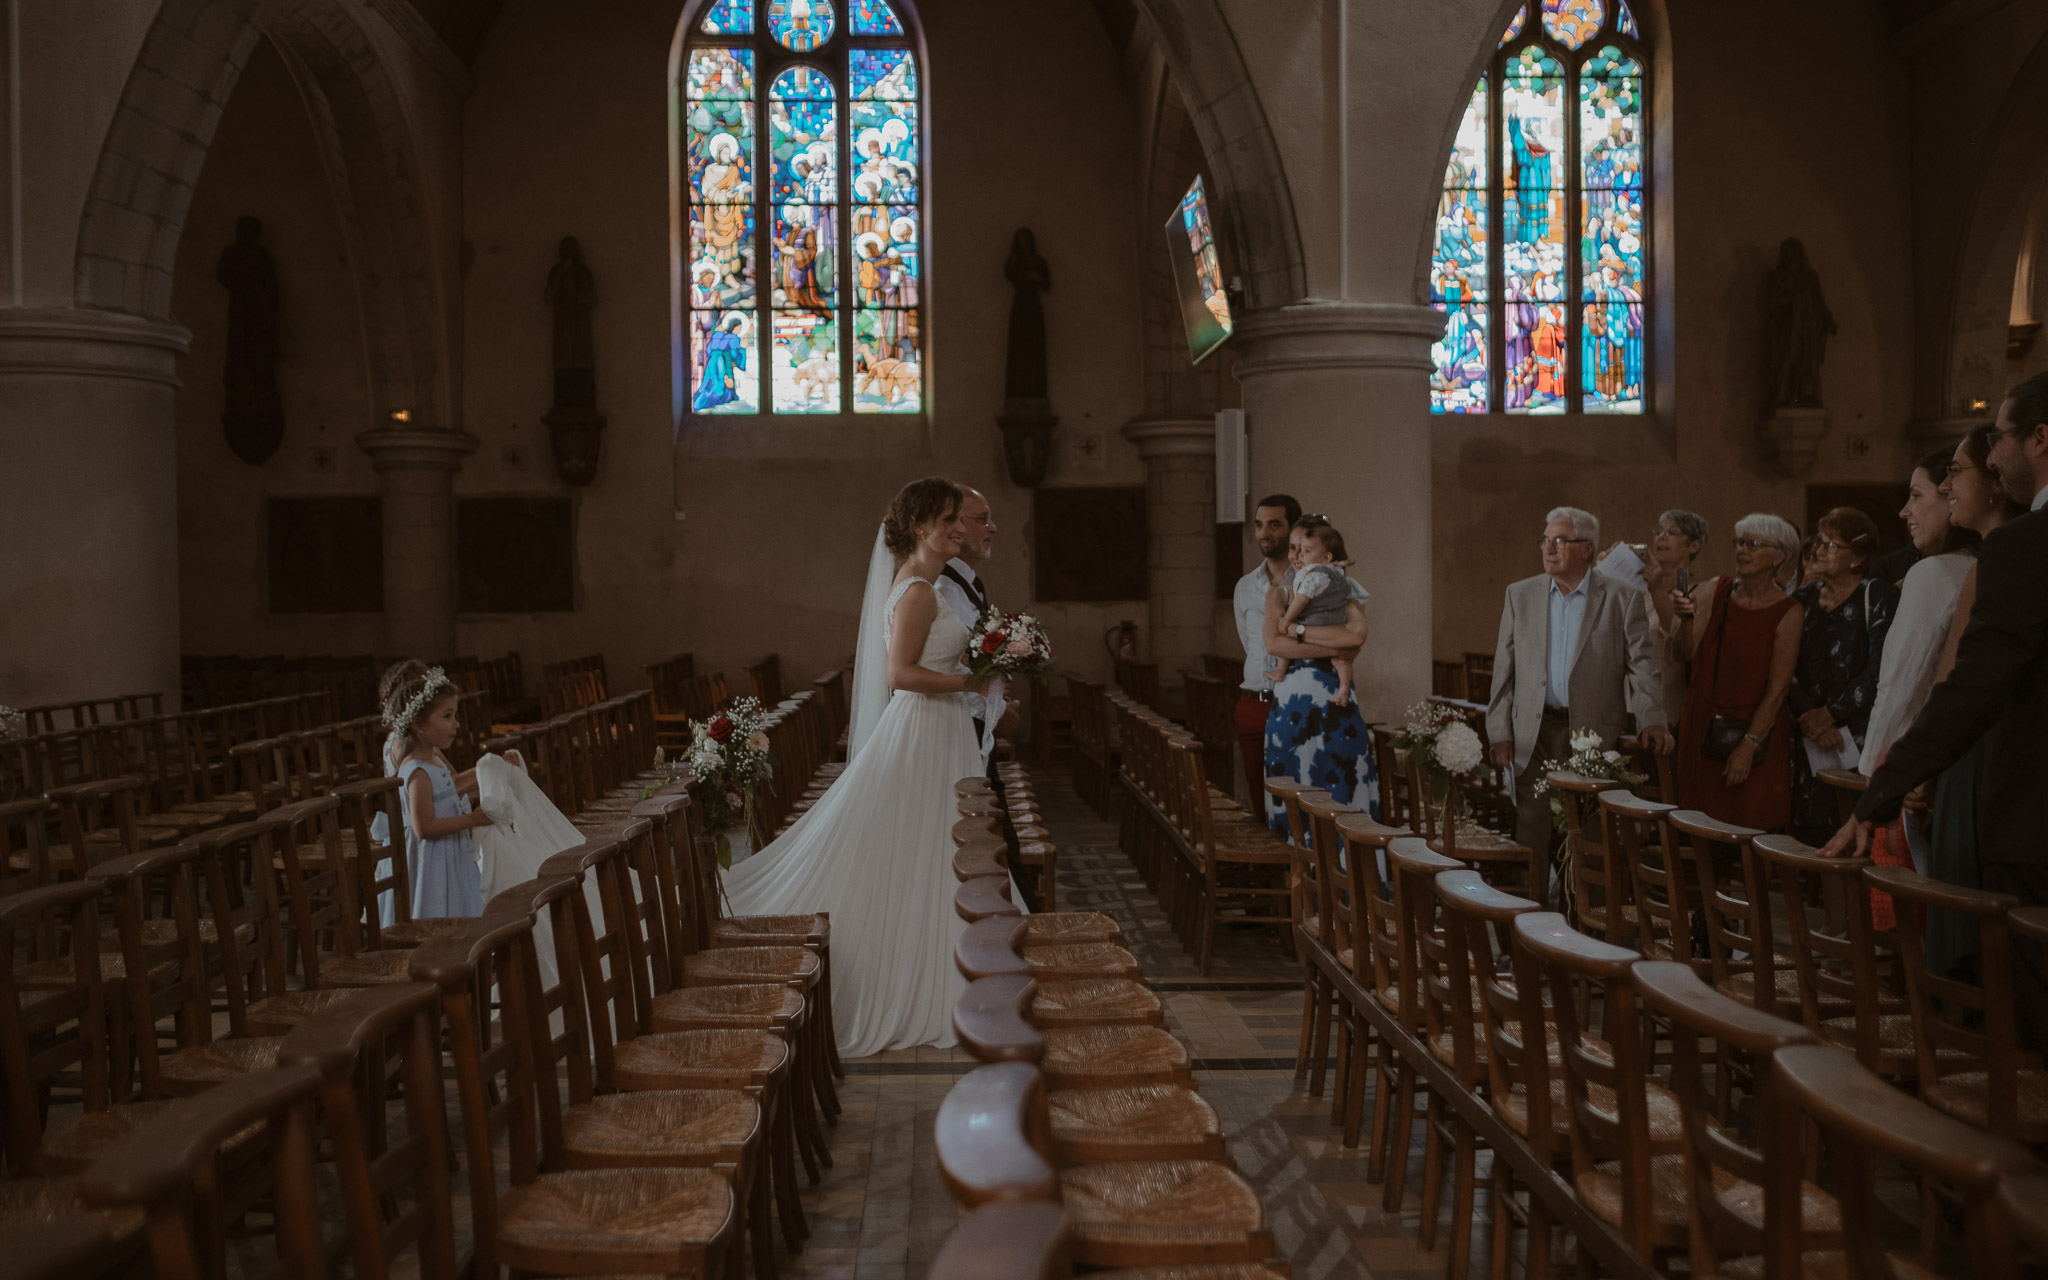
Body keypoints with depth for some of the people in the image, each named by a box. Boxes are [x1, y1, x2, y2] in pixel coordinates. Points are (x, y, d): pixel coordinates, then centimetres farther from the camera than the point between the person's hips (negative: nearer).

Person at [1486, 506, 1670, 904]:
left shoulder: (1622, 600, 1)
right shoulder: (1520, 595, 8)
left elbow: (1642, 664, -2)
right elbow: (1504, 667, 8)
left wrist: (1652, 719, -16)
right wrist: (1500, 732, 2)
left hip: (1594, 734, -2)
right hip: (1533, 733, 2)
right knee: (1531, 834, 2)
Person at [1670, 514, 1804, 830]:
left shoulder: (1788, 612, -8)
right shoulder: (1714, 590, 4)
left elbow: (1777, 688, -11)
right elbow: (1688, 652, 0)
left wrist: (1748, 747, -15)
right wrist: (1686, 618, -19)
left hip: (1756, 732, -4)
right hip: (1702, 724, 4)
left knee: (1751, 830, -3)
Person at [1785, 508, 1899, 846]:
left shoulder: (1879, 597, -1)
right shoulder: (1802, 601, 13)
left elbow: (1879, 670, -10)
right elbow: (1786, 671, 4)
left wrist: (1831, 714, -10)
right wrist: (1810, 719, -9)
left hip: (1862, 737, -4)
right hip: (1812, 742, 4)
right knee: (1811, 835, 0)